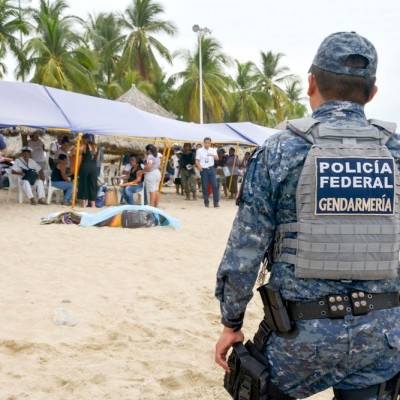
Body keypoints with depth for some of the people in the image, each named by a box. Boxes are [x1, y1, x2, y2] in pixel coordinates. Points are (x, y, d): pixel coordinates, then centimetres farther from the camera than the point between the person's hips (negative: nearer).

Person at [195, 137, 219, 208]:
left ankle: (216, 202, -2)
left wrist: (213, 155, -31)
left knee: (215, 185, -6)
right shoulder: (200, 150, 3)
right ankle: (206, 202, 11)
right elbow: (197, 160, 1)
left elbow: (217, 158, -8)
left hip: (211, 169, 1)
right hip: (203, 170, -1)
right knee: (205, 187, 2)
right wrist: (198, 165, -21)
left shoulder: (213, 150, 6)